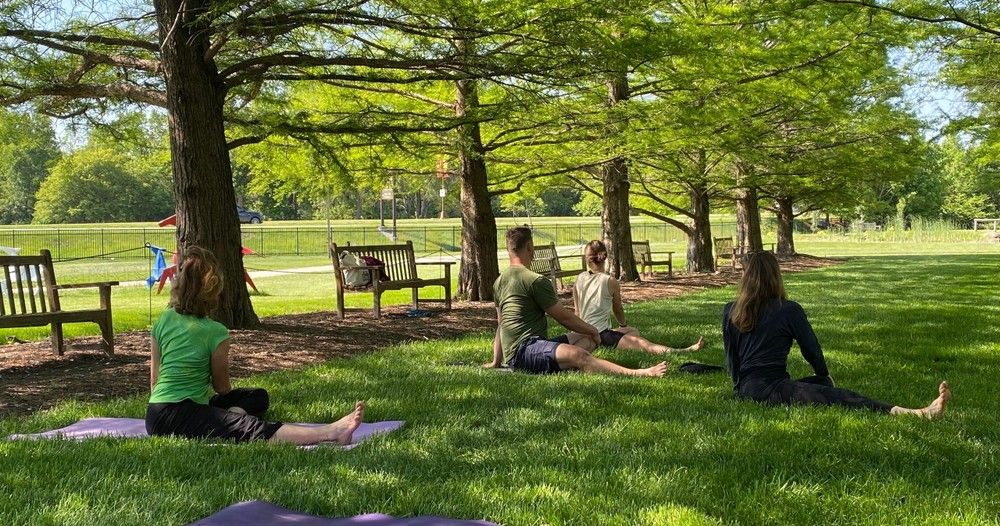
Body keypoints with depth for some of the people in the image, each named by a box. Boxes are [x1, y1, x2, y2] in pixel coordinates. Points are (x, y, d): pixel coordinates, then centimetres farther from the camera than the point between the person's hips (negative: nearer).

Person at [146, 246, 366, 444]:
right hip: (177, 418, -8)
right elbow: (222, 386, 4)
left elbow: (155, 377, 14)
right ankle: (329, 433, -44)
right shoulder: (215, 332, -9)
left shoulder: (163, 320, 9)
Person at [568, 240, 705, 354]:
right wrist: (623, 326, 29)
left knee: (634, 331, 26)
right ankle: (686, 351, -30)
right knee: (643, 344, -18)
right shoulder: (611, 282, -5)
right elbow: (618, 310, 10)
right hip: (602, 332, -6)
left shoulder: (579, 279, 7)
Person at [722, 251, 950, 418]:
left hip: (745, 389, 7)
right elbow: (811, 348, 10)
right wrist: (825, 376, 29)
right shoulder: (789, 310, -1)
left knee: (814, 384, 25)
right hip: (771, 389, -7)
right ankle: (920, 414, -34)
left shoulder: (730, 312, 12)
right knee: (839, 397, -22)